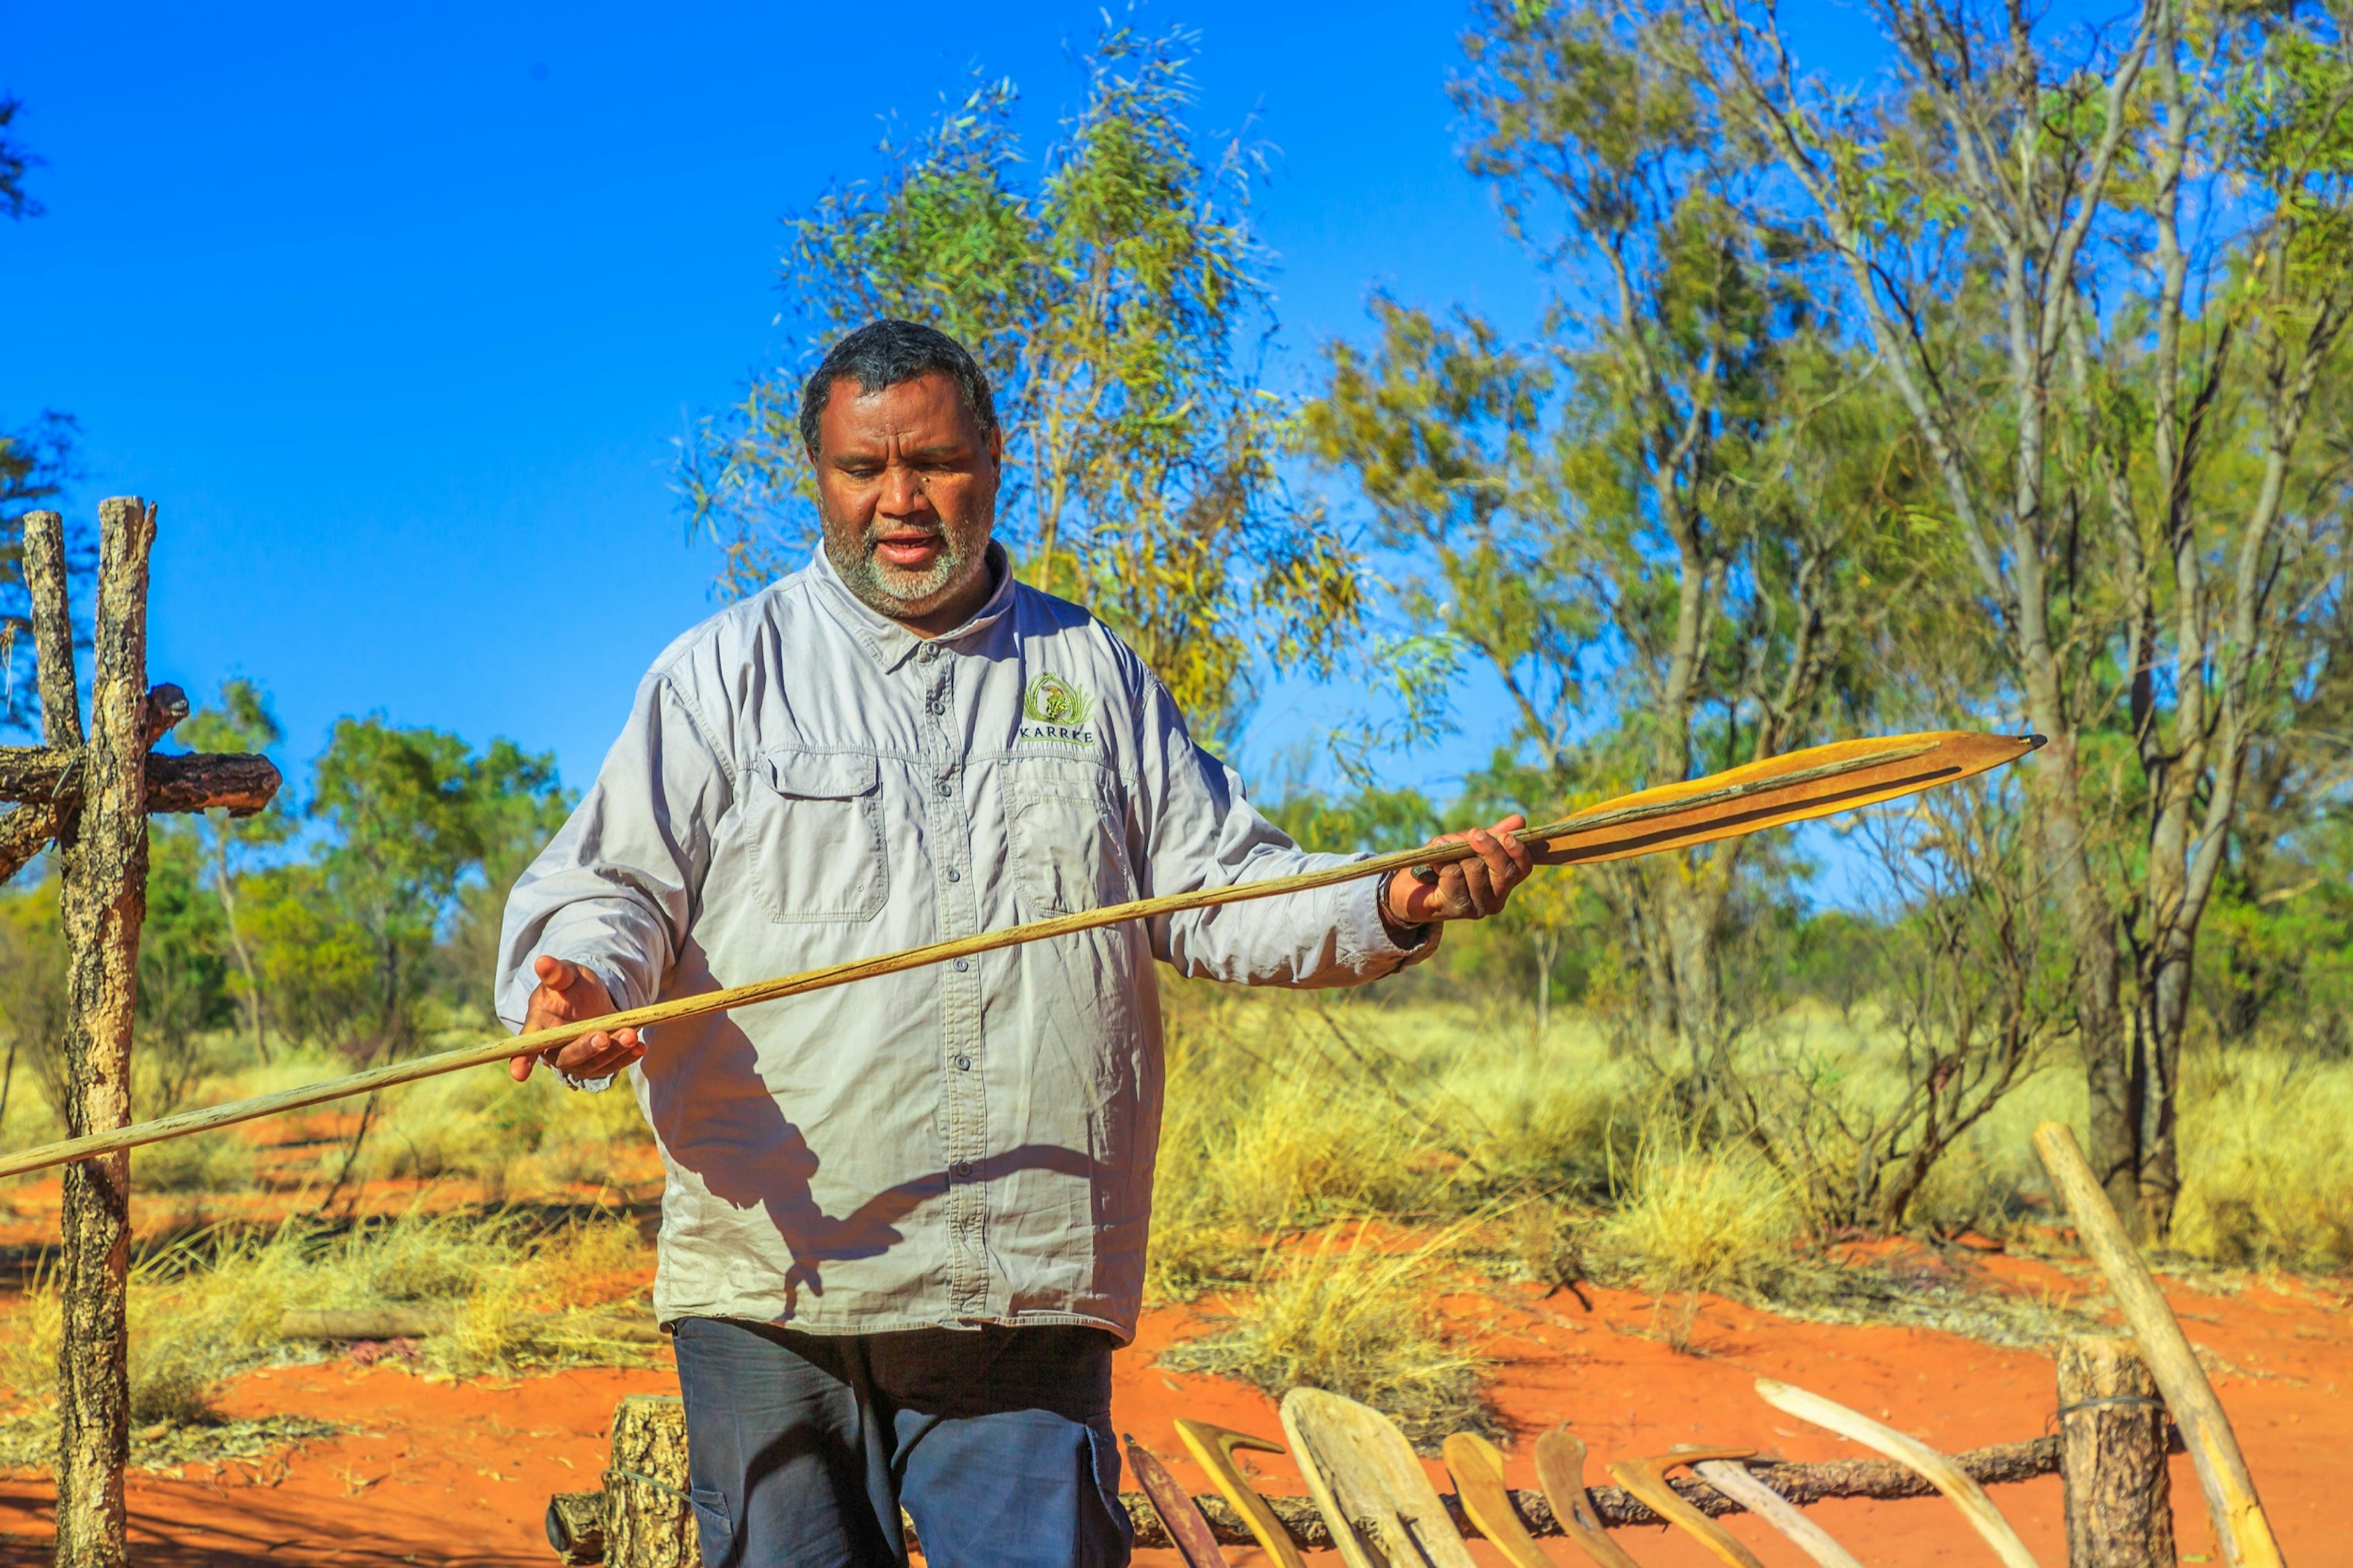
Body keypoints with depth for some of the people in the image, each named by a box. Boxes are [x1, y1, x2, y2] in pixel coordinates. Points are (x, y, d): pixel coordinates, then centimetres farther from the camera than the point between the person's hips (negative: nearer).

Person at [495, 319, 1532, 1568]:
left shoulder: (1092, 672, 17)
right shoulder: (726, 671, 9)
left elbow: (1223, 894, 14)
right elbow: (609, 887, 2)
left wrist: (1386, 912, -4)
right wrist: (584, 980, -21)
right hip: (772, 1284, -1)